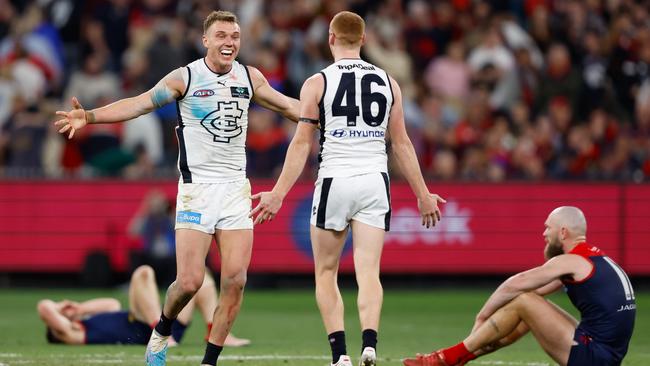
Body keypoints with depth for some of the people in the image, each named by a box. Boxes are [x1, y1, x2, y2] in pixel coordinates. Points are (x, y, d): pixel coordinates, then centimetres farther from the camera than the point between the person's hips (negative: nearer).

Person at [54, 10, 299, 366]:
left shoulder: (249, 77, 8)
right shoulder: (185, 77, -5)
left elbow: (288, 106, 21)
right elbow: (140, 103, -15)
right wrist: (89, 116, -28)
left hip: (236, 188, 4)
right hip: (196, 187, -4)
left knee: (235, 280, -6)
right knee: (189, 281, -11)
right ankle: (161, 333, 19)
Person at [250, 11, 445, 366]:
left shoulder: (317, 83, -1)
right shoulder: (387, 82, 8)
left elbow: (301, 143, -4)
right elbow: (402, 144, 9)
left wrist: (278, 194, -1)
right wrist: (423, 195, 16)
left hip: (335, 181, -2)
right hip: (375, 181, 2)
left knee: (326, 273, 10)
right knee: (368, 272, -2)